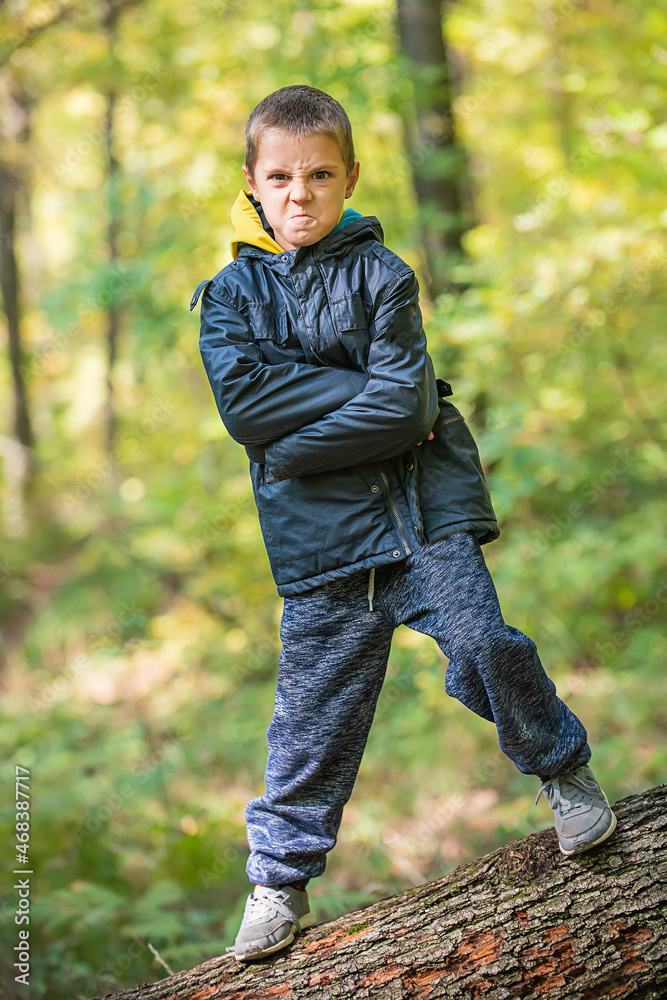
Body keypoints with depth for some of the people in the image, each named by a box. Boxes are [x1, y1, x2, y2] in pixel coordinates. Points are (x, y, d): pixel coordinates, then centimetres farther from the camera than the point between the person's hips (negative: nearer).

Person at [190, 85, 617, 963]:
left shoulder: (381, 275, -1)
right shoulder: (233, 291, 5)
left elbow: (406, 409, -13)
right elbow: (242, 400, -13)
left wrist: (293, 446, -13)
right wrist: (368, 393, -15)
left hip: (423, 507, -1)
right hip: (316, 533, 1)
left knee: (483, 642, -13)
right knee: (315, 708, 4)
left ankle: (564, 767, 16)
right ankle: (281, 877, 18)